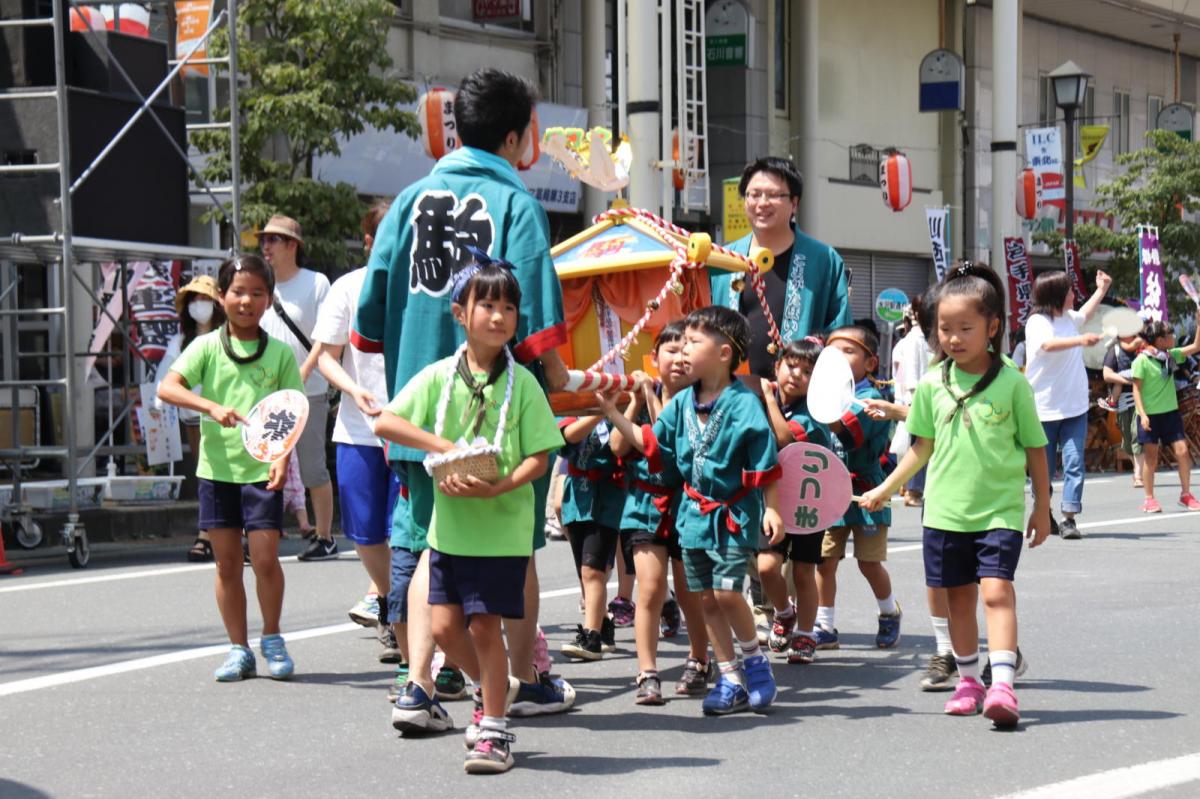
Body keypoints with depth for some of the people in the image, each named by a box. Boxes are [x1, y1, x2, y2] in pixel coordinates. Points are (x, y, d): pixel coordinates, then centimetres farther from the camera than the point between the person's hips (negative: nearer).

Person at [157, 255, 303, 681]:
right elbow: (167, 387, -10)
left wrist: (282, 458, -13)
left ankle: (272, 639, 15)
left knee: (265, 559, -6)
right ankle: (239, 650, 15)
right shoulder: (207, 346, 2)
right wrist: (212, 407, -24)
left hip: (262, 470, -1)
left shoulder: (280, 353, 3)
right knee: (227, 562, 5)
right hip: (217, 468, 1)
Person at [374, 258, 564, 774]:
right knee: (445, 626, 7)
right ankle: (491, 689, 35)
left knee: (484, 624, -3)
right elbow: (385, 424, -6)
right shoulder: (439, 377, 0)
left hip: (501, 527, -3)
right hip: (449, 524, 3)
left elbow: (539, 457, -8)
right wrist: (445, 447, -18)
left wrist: (497, 487, -25)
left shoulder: (521, 383, -5)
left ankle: (494, 730, 10)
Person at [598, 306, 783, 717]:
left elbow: (765, 465, -12)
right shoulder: (682, 403, 5)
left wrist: (771, 509, -15)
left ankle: (755, 660, 9)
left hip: (733, 514, -6)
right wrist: (612, 412, 3)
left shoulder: (743, 404, -13)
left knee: (726, 591, -14)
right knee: (707, 599, 8)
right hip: (694, 512, 7)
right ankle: (730, 678, 17)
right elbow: (650, 442, 9)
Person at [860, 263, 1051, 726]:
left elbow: (1035, 448, 2)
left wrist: (1042, 508, 5)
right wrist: (885, 490, 13)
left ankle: (1002, 685, -23)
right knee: (959, 596, 11)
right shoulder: (932, 385, 2)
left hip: (999, 509, -3)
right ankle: (968, 681, 25)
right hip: (946, 510, 4)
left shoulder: (1011, 383, -5)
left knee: (996, 589, -16)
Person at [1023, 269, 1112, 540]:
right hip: (1044, 409, -5)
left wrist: (1102, 289, 42)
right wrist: (1080, 340, -46)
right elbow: (1048, 344, -33)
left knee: (1074, 463, -9)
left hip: (1074, 406, 5)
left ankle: (1069, 519, -10)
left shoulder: (1068, 317, 12)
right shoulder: (1037, 322, -11)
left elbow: (1085, 314, 37)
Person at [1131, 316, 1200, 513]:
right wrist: (1142, 414, -18)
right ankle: (1149, 500, 10)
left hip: (1170, 412, 5)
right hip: (1150, 415, -5)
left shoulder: (1171, 356, 5)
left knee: (1182, 451, -2)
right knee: (1151, 457, 1)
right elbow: (1136, 389, -11)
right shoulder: (1142, 360, -12)